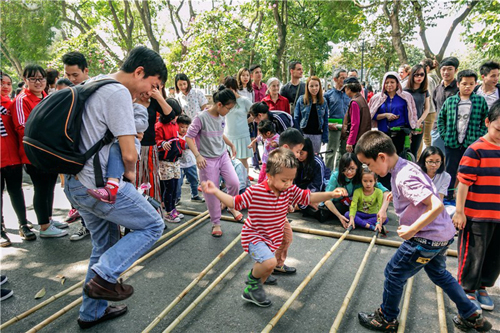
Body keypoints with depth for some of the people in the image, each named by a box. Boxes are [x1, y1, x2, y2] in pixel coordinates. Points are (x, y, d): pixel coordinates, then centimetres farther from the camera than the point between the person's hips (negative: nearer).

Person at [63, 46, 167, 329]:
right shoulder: (119, 93, -16)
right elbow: (129, 153, -21)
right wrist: (130, 173, -1)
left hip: (76, 183, 10)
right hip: (98, 186, -10)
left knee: (106, 245, 21)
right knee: (153, 225, 3)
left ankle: (92, 312, 33)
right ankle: (104, 277, -2)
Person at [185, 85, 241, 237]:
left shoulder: (222, 118, 4)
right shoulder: (201, 117, -17)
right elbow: (189, 137, -15)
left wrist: (231, 145, 27)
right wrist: (198, 156, -23)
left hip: (223, 156, 6)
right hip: (208, 160, -5)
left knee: (234, 183, -9)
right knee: (211, 193, 2)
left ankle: (231, 207, 22)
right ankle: (216, 223, 20)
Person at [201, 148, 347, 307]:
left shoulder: (290, 190, -9)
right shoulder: (255, 191, -22)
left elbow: (309, 197, -7)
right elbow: (235, 202, -12)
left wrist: (331, 194, -20)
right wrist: (215, 191, -21)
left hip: (272, 238, 6)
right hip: (254, 236, -6)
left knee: (266, 270, 20)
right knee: (270, 262, -29)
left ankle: (251, 292, 48)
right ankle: (252, 277, 4)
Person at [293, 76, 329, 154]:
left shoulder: (323, 102, 6)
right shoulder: (301, 100, 0)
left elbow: (326, 121, 8)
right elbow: (296, 118, 0)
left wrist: (325, 137, 2)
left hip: (317, 135, 2)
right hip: (304, 134, -2)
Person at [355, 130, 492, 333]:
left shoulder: (404, 178, -27)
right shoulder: (404, 167, 2)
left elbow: (437, 205, -32)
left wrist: (412, 230, -26)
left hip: (427, 239, -10)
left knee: (393, 274, 7)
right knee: (439, 274, 31)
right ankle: (473, 316, 43)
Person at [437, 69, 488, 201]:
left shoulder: (480, 101, 1)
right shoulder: (450, 101, 2)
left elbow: (486, 121, 5)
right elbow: (441, 118, 11)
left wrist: (479, 136, -4)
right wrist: (444, 134, 2)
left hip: (471, 144, 0)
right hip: (451, 143, 1)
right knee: (450, 171, 9)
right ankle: (448, 198, 21)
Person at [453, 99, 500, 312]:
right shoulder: (476, 150, -15)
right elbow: (464, 182, -15)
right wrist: (459, 211, -15)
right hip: (476, 215, -6)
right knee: (472, 254, 7)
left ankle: (482, 287, 36)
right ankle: (467, 290, 25)